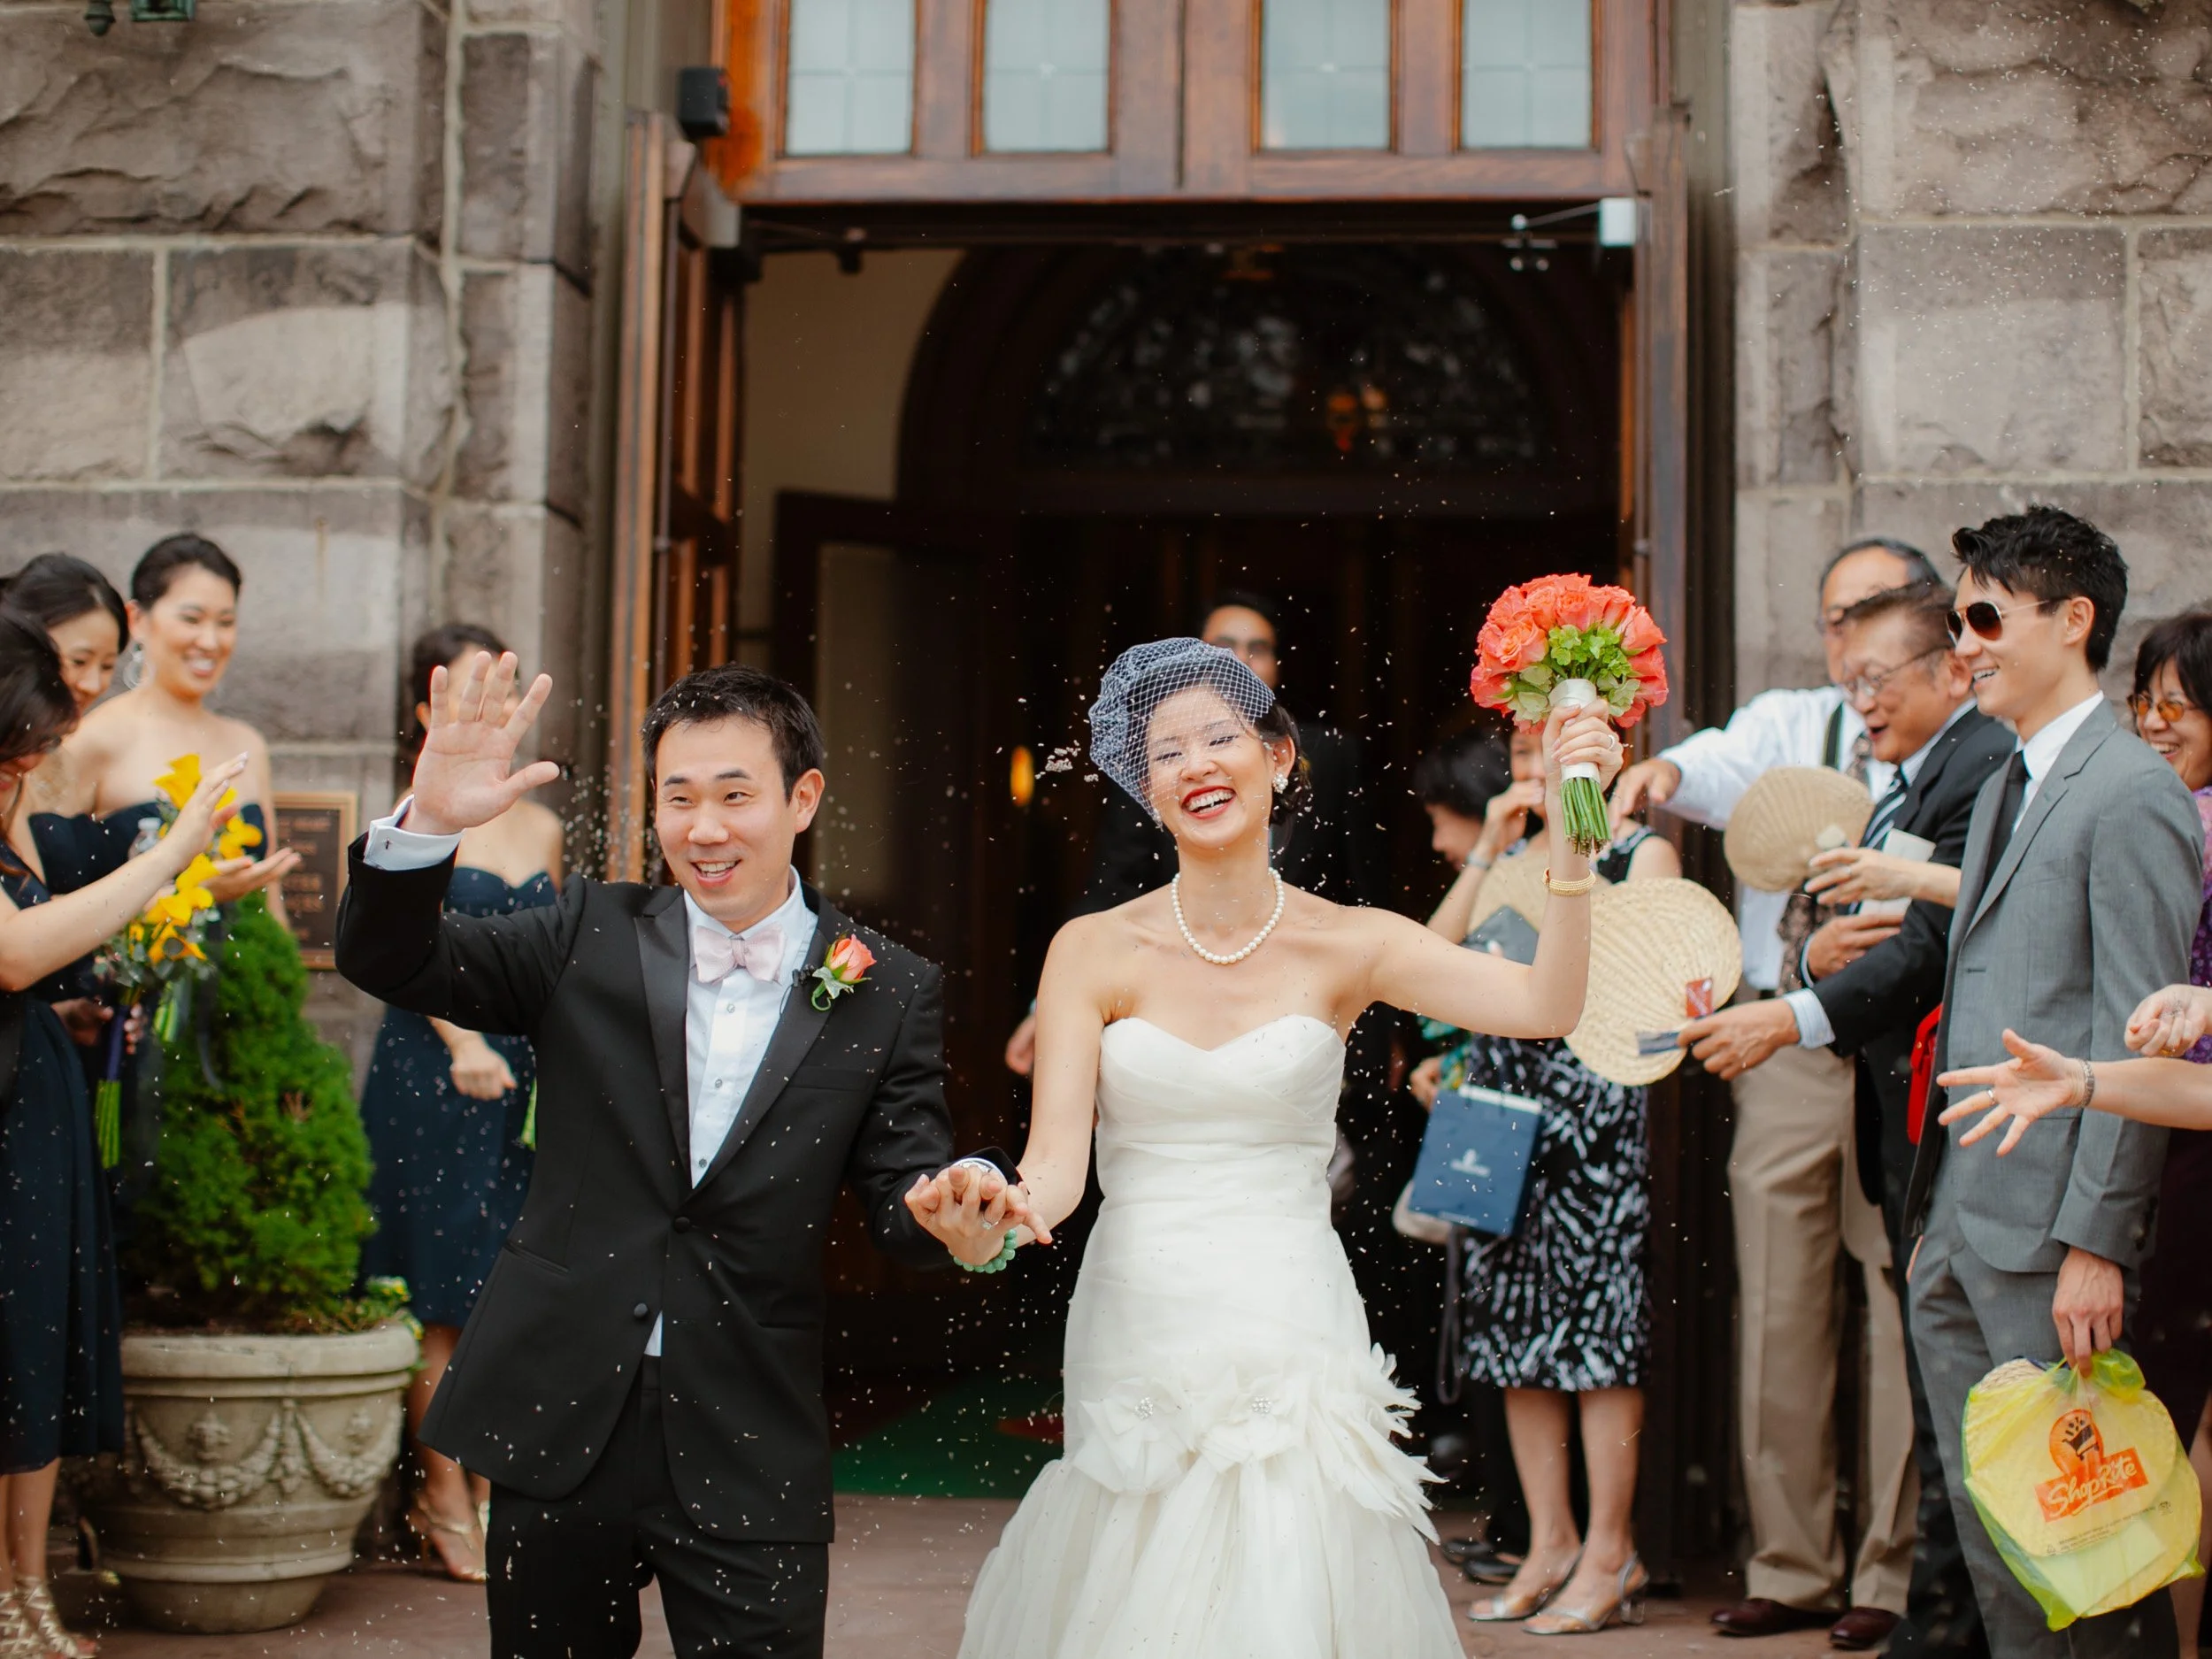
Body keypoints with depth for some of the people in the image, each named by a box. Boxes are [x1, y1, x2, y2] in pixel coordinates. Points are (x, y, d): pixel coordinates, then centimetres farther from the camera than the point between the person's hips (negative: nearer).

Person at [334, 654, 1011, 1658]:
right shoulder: (592, 936, 3)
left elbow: (902, 1184, -1)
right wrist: (429, 821, -21)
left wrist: (954, 1222, -25)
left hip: (753, 1459, -1)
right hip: (561, 1424, 1)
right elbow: (387, 960, -2)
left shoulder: (885, 993, 1)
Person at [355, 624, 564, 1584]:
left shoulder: (542, 828, 13)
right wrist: (463, 1043, -31)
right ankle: (443, 1497, 7)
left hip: (525, 1078, 5)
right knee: (440, 1291, -1)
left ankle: (492, 1494, 15)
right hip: (429, 1073, -5)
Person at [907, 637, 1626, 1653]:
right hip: (1136, 1331, 1)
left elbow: (1545, 1006, -13)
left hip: (1291, 1334, -1)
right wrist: (998, 1214, -27)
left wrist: (1570, 826, -23)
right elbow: (1056, 1163, -5)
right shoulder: (1095, 951, 2)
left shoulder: (1347, 946, 1)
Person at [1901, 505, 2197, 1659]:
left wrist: (2096, 1241, -18)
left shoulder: (2132, 795, -10)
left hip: (2048, 1234, -9)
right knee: (1985, 1523, 12)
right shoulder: (2004, 790, 18)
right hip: (1959, 1229, 9)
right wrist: (1933, 1215, 16)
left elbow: (2139, 1039, -15)